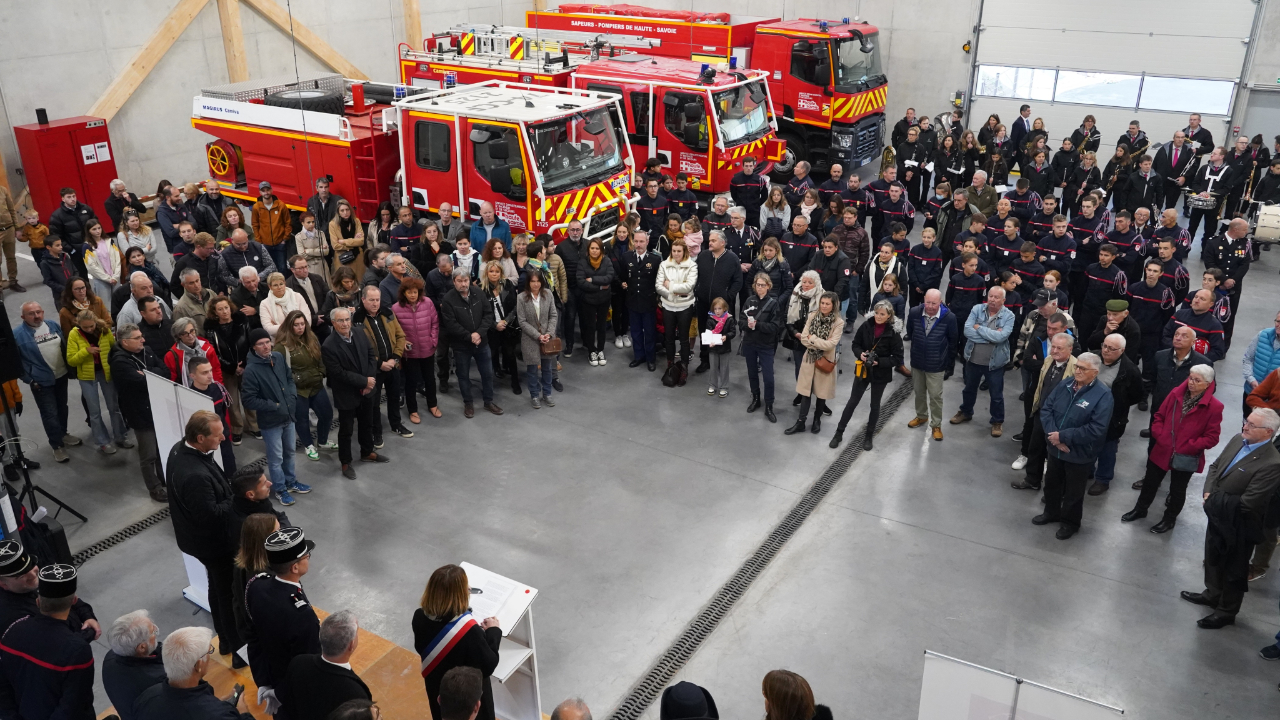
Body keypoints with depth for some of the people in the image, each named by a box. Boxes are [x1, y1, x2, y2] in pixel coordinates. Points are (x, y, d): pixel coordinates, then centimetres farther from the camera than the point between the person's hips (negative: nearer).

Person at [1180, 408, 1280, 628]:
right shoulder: (1238, 440, -6)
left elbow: (1247, 503, -28)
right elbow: (1215, 466, 7)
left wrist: (1215, 499, -15)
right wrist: (1209, 493, -9)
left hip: (1238, 526, -7)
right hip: (1218, 516, 7)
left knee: (1233, 571, 14)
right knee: (1212, 559, 27)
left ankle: (1226, 612, 33)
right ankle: (1212, 594, 49)